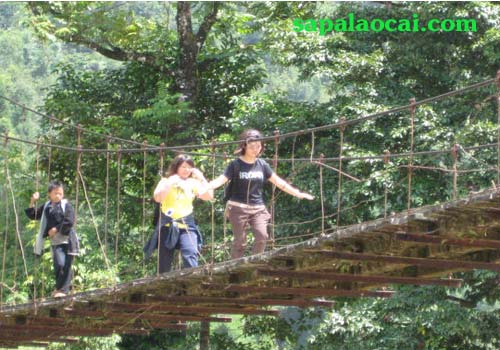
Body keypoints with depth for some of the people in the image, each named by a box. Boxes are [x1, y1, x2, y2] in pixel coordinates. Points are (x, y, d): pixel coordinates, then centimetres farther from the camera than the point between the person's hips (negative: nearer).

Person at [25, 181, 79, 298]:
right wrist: (32, 202, 6)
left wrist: (56, 229, -11)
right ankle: (61, 287, 13)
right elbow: (32, 215, 18)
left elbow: (70, 222, -14)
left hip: (67, 239, -4)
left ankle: (62, 289, 1)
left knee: (66, 265, -6)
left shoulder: (66, 205, -4)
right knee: (59, 264, -4)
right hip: (55, 241, 4)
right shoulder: (46, 207, 11)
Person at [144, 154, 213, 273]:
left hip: (187, 225, 0)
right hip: (167, 225, 0)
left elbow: (209, 196, -2)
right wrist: (170, 183, -19)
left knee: (190, 255, -22)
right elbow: (157, 198, -15)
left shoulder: (193, 183, 9)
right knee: (164, 264, 4)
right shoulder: (166, 181, 2)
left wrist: (201, 178, -7)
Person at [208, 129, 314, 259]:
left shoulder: (262, 165, 8)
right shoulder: (236, 165, -4)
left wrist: (298, 194, 11)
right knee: (240, 240, -5)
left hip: (258, 208, 3)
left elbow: (278, 182, 13)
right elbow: (221, 180, -14)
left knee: (262, 236, -15)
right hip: (238, 207, -3)